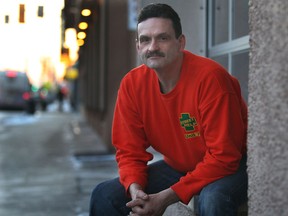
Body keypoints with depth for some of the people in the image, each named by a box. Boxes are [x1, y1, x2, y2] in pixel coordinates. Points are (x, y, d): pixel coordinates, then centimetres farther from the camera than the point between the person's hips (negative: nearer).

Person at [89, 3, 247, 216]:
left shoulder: (209, 77, -26)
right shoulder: (132, 84, -9)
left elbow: (223, 156, -25)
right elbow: (129, 151, -2)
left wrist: (167, 197, -27)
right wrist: (135, 189, -23)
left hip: (230, 166, -5)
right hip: (177, 166, 5)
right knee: (104, 195, -6)